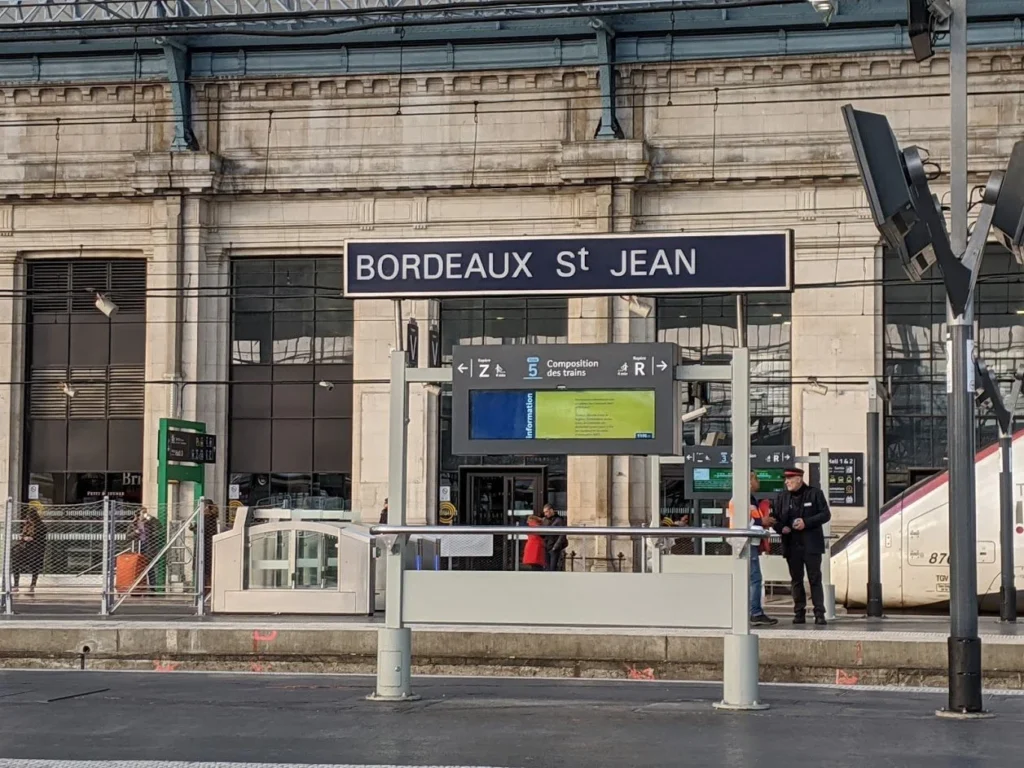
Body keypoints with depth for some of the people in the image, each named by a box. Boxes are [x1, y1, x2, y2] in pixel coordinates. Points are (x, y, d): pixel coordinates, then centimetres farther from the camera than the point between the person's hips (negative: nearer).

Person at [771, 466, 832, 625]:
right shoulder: (781, 497, 10)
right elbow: (774, 517, 12)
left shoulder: (814, 494, 0)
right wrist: (781, 527, -9)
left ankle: (819, 614, -2)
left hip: (811, 544, -3)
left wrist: (806, 523, -15)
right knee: (796, 580, 7)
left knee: (815, 579, -3)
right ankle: (799, 613, 12)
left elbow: (825, 514, -4)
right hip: (791, 545, 3)